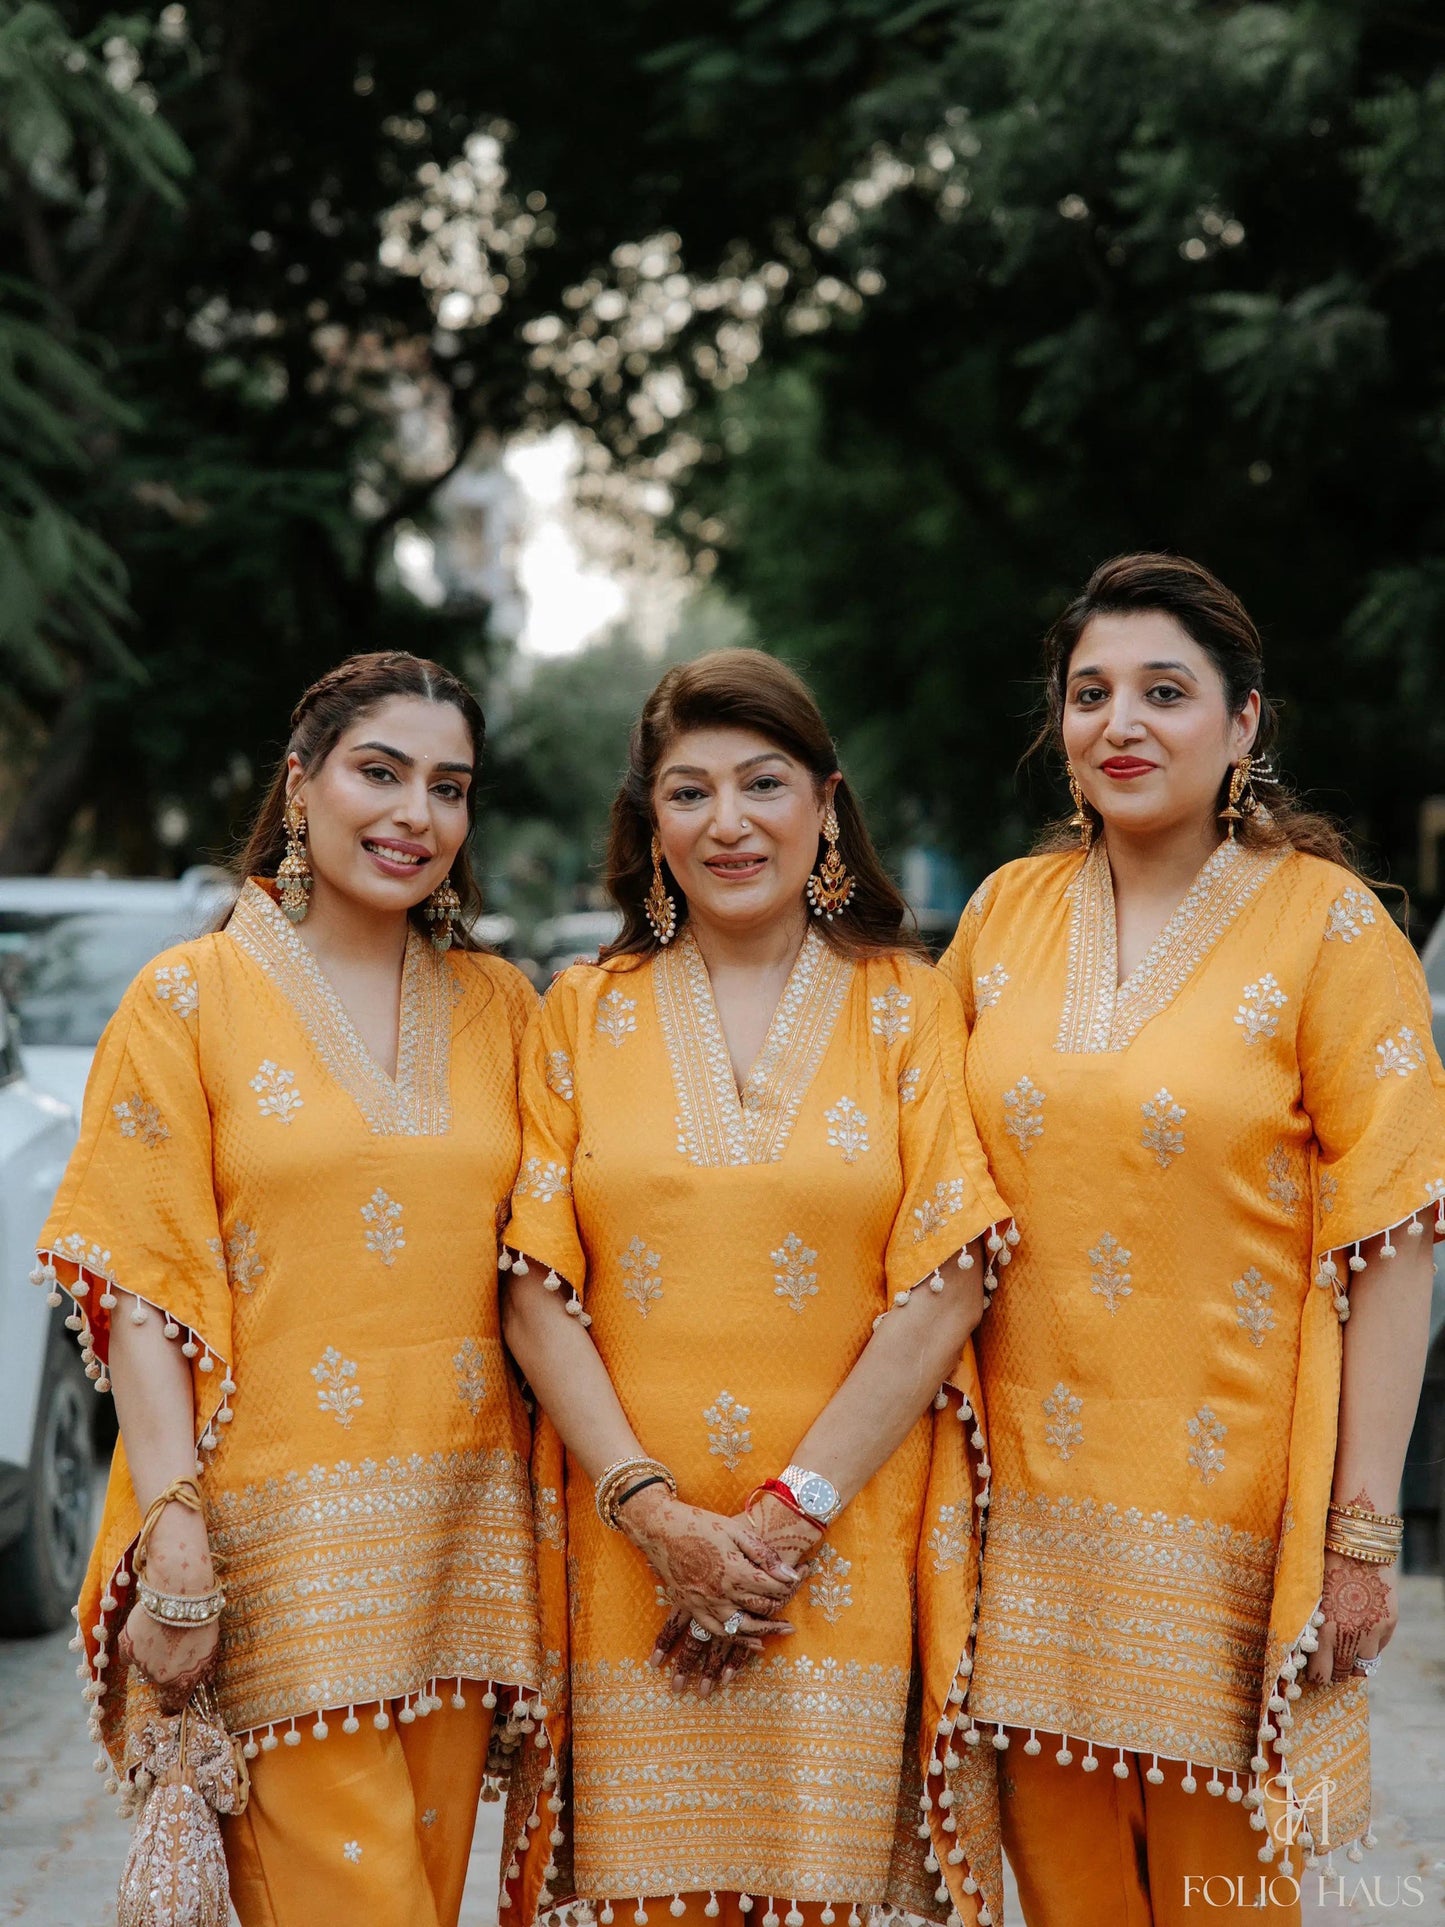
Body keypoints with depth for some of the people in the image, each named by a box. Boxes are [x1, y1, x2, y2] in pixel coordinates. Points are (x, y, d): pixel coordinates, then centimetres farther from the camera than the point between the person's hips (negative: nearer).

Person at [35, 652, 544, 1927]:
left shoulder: (502, 1007, 12)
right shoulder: (190, 998, 1)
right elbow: (138, 1292, -4)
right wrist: (176, 1535, -14)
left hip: (462, 1528, 4)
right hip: (280, 1530, -4)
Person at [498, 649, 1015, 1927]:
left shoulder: (908, 1009, 5)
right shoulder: (583, 1015, 8)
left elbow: (944, 1291, -3)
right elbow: (539, 1296, 3)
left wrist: (789, 1514, -10)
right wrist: (655, 1510, -9)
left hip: (853, 1560, -1)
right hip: (630, 1560, 1)